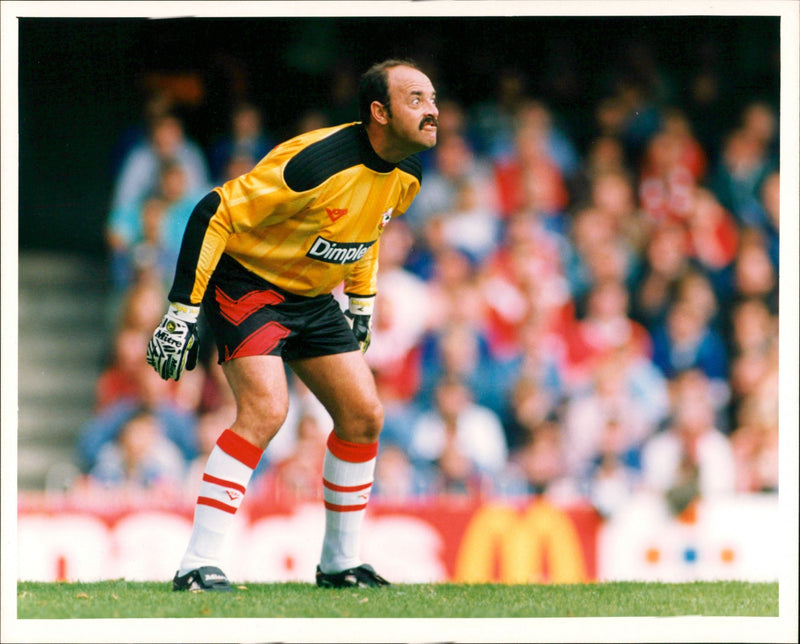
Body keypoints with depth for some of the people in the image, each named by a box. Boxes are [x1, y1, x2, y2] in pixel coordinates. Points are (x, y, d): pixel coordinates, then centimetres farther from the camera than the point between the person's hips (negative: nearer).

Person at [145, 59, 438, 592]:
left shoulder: (407, 175, -4)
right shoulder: (318, 163, -30)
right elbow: (215, 213, -26)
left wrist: (361, 306, 19)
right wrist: (183, 312, -26)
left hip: (313, 299, 8)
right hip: (247, 284, -8)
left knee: (364, 415, 2)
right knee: (266, 409, -25)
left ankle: (340, 563, 16)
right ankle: (198, 566, -23)